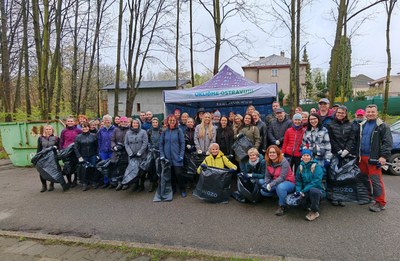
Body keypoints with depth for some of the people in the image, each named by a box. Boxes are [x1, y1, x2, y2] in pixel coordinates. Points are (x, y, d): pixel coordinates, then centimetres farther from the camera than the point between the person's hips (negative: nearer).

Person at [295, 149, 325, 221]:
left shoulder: (316, 167, -10)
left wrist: (304, 190, -28)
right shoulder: (300, 167, 6)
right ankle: (312, 206, 4)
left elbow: (316, 182, -20)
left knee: (313, 190, -40)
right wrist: (298, 191, -15)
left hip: (318, 191, -4)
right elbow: (298, 181, 6)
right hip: (306, 192, 4)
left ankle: (315, 212, -12)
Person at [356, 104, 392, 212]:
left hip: (374, 158, -6)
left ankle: (380, 203, 2)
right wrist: (357, 154, 14)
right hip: (362, 157, 7)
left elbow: (388, 142, -10)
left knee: (376, 180, -7)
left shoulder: (382, 126, -4)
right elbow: (357, 141, 20)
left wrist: (384, 156, -18)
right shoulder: (362, 125, 14)